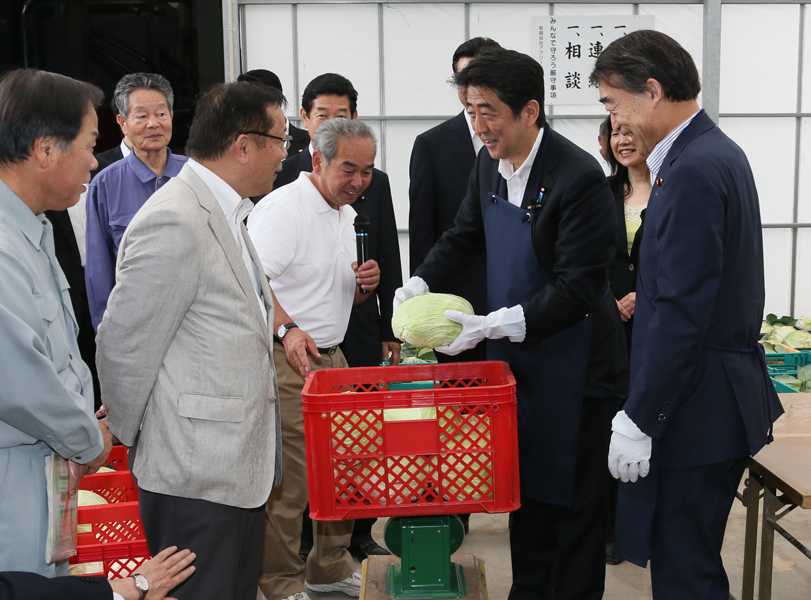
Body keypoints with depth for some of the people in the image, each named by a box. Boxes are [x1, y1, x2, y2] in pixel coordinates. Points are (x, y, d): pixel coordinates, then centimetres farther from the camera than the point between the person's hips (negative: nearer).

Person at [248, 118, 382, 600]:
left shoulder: (347, 215, 15)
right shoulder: (282, 208, -14)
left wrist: (366, 286, 3)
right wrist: (286, 330, -38)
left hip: (332, 356, 9)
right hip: (285, 360, -8)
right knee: (289, 478, -3)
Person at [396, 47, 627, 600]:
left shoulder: (578, 177, -21)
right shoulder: (489, 165, 3)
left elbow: (578, 288, -23)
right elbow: (465, 237, 18)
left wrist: (494, 325, -27)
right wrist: (420, 284, 2)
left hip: (571, 365, -7)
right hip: (512, 355, 8)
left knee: (572, 499, 5)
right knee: (523, 488, 19)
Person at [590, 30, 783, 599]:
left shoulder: (692, 171, -20)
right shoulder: (719, 153, 12)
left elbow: (683, 313, -23)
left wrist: (639, 420, -19)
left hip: (695, 408, -10)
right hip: (721, 395, 10)